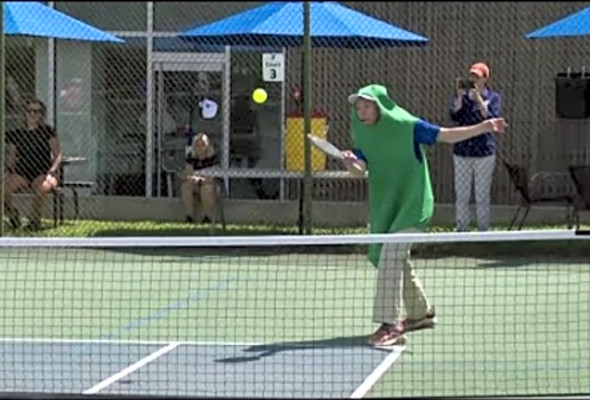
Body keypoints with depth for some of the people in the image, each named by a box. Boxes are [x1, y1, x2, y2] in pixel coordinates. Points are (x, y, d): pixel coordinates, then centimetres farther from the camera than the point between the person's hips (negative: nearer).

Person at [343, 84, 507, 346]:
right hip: (384, 206, 7)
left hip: (411, 204, -7)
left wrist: (484, 127, -16)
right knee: (397, 261, 17)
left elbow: (447, 135, -8)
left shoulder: (407, 126, -12)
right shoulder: (364, 134, 2)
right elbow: (361, 168, -10)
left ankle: (389, 325, -23)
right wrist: (351, 163, -33)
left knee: (391, 257, -21)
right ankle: (421, 313, 38)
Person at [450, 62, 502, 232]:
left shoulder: (493, 97, 2)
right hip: (462, 152, 2)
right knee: (461, 195, 3)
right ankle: (461, 231, 10)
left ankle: (483, 231, 8)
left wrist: (478, 98, -19)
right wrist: (460, 96, -16)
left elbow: (492, 119, -13)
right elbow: (454, 117, -7)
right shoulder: (462, 95, 8)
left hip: (484, 153, -2)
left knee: (482, 196, 1)